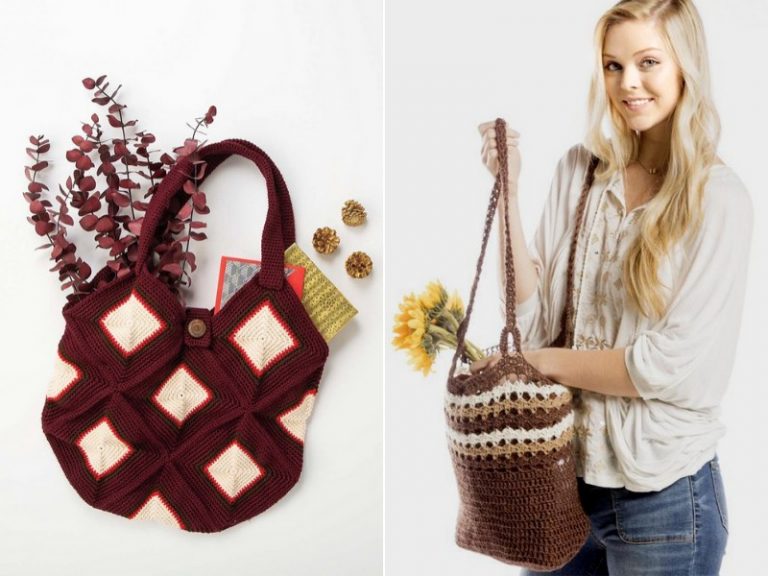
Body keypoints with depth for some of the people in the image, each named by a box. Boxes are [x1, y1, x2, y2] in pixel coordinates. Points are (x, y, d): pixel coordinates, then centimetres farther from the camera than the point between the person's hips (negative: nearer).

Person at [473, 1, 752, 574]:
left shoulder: (719, 198, -13)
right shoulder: (580, 170, 0)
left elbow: (679, 365, -17)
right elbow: (534, 320, -4)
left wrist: (542, 360, -10)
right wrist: (508, 191, -10)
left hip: (663, 494, -4)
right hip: (566, 471, 4)